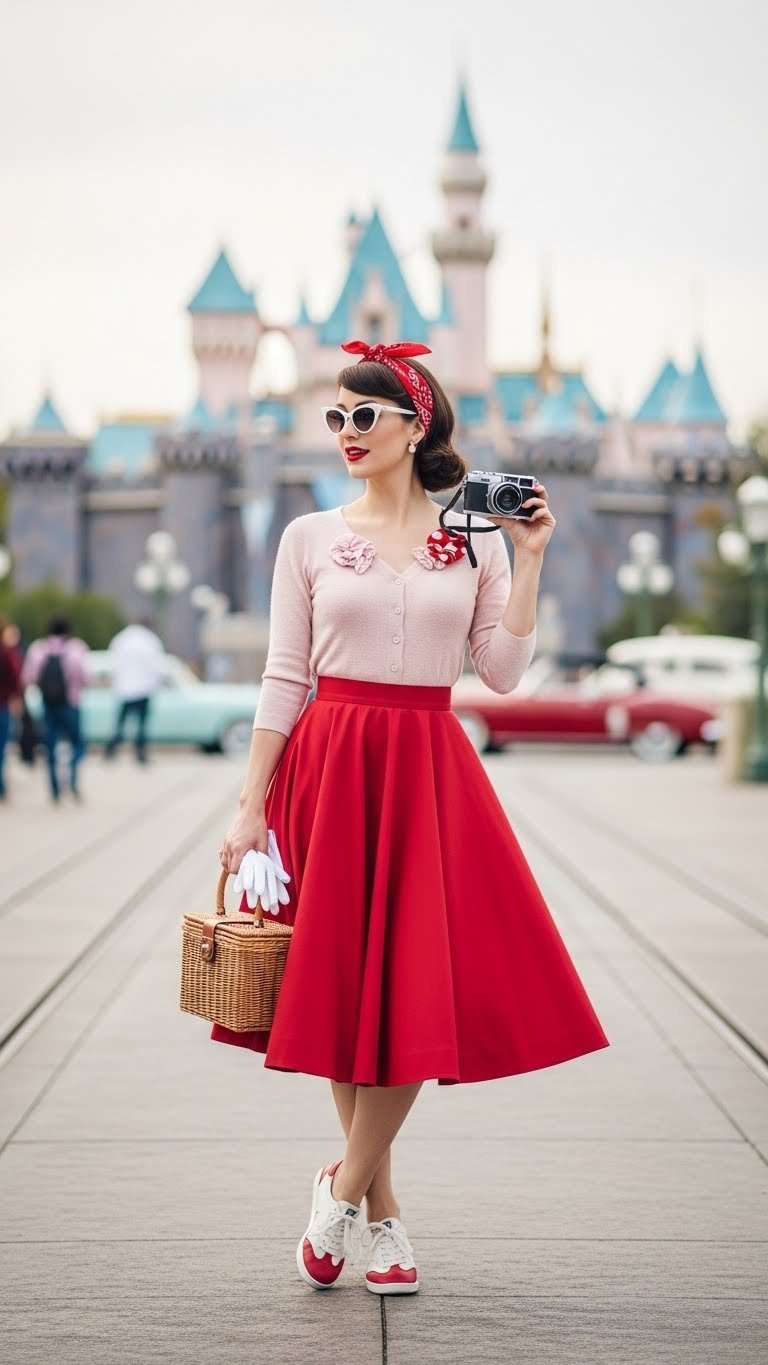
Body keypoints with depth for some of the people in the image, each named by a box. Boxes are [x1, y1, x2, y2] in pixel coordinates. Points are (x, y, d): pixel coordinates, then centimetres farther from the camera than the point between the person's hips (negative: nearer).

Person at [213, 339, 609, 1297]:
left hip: (430, 773, 0)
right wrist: (251, 808, -2)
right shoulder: (311, 538, 3)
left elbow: (502, 673, 1)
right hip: (330, 768, 0)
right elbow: (284, 678, 2)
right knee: (339, 988, 2)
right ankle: (381, 1215, 15)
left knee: (422, 987, -7)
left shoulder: (477, 538, 5)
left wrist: (528, 561, -5)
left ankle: (342, 1194, 9)